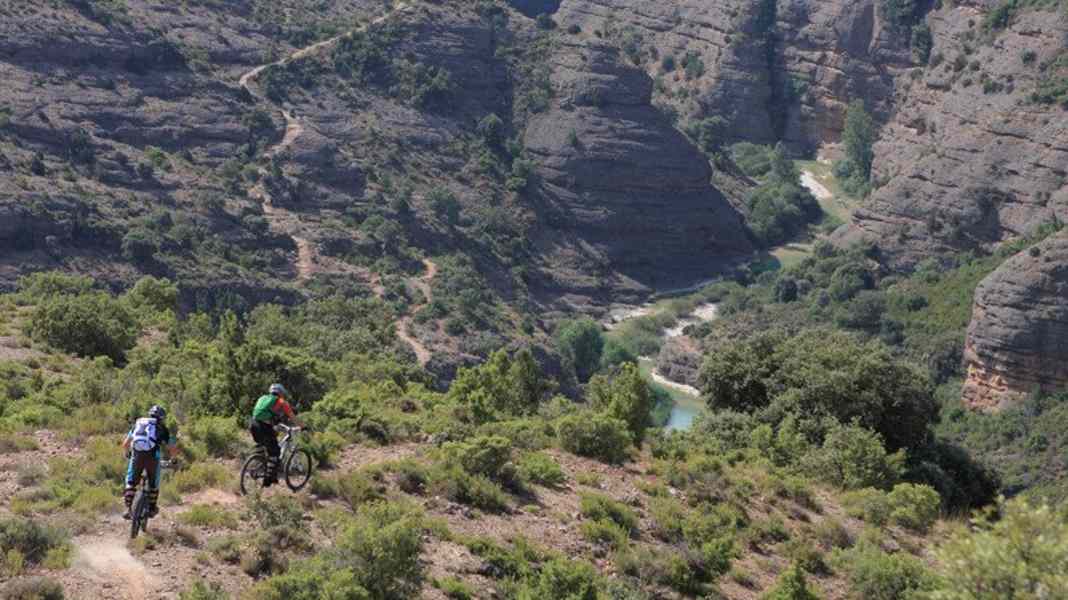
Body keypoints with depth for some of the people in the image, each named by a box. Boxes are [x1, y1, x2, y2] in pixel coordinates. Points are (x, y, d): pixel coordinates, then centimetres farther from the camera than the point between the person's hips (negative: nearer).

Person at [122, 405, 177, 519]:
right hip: (152, 457, -1)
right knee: (153, 483, 19)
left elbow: (125, 444, 25)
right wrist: (171, 459, 36)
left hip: (137, 456, 1)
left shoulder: (138, 423, 24)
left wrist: (130, 454, 44)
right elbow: (173, 449, 15)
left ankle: (128, 508, 3)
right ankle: (152, 509, 26)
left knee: (131, 482, 15)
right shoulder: (162, 428, 17)